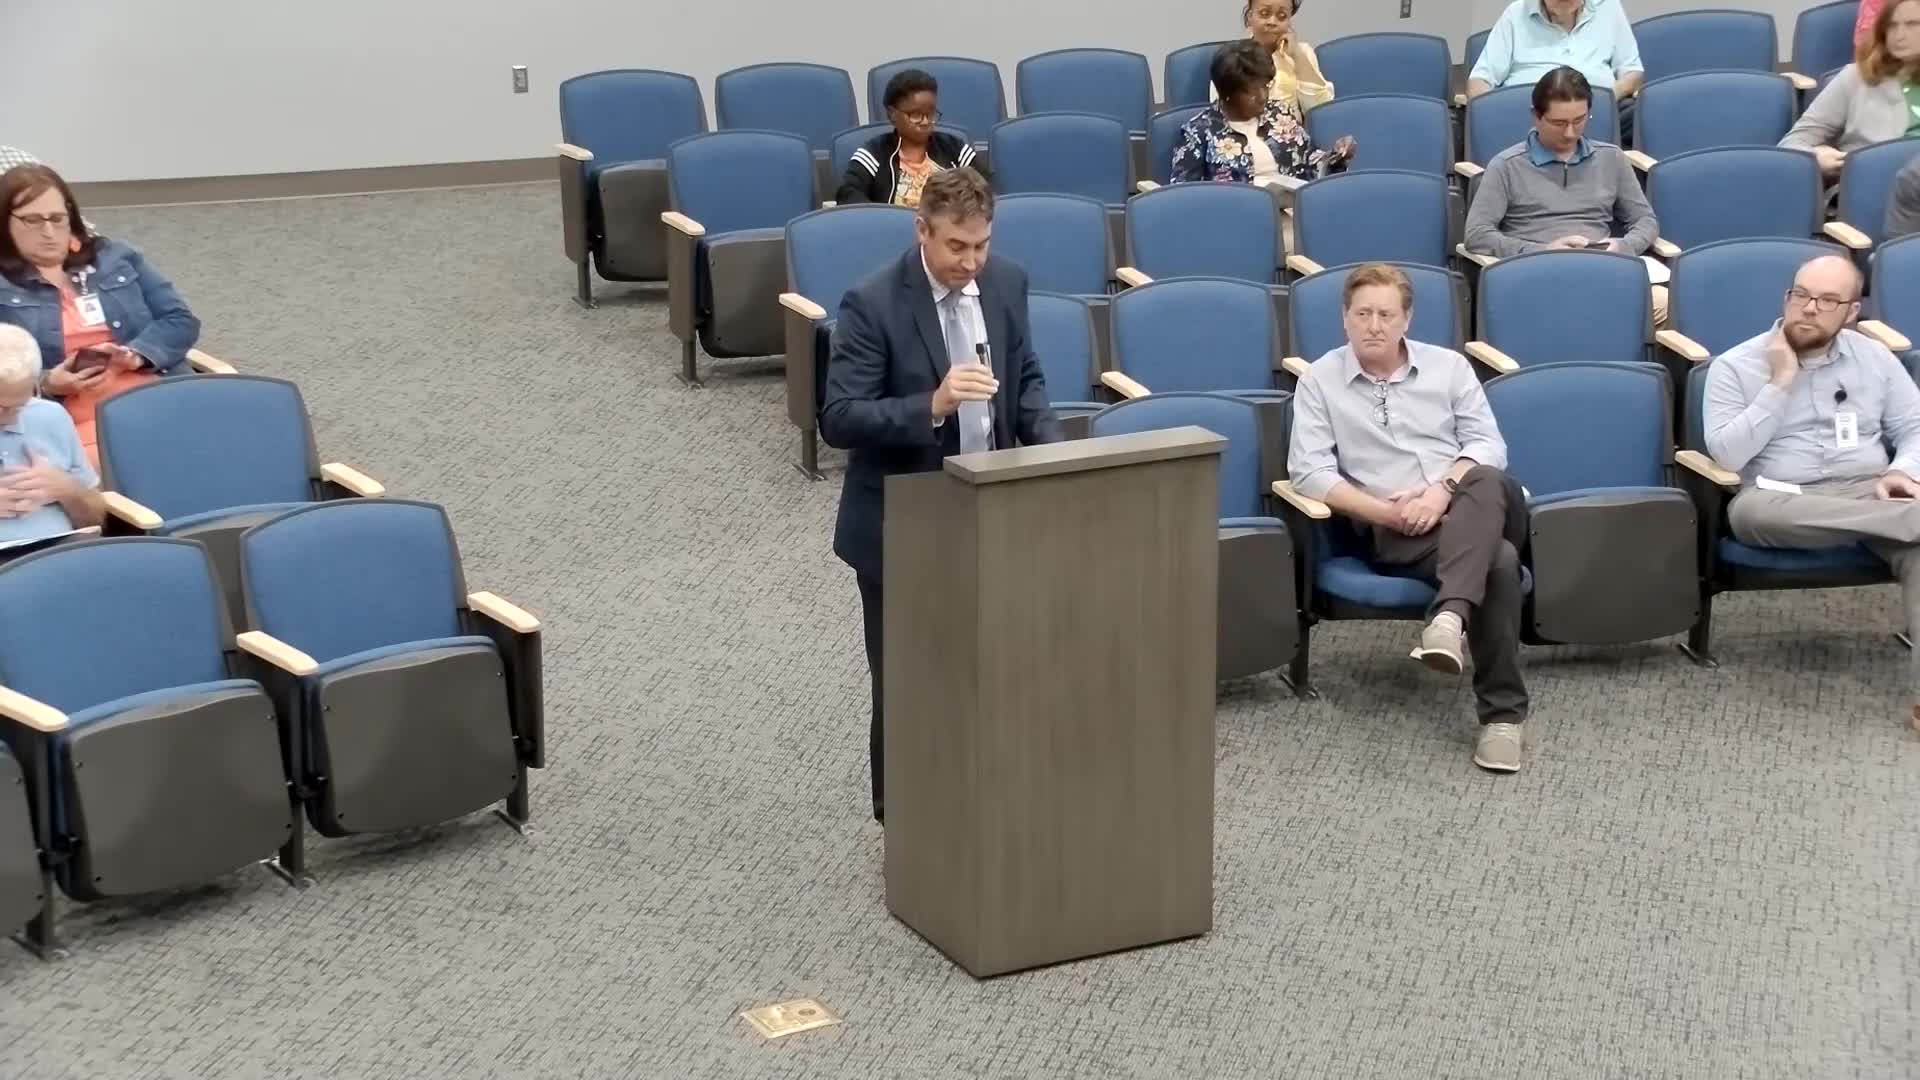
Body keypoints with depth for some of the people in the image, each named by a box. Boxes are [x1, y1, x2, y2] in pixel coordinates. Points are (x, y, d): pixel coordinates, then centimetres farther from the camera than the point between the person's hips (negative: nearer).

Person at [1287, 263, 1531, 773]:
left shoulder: (1449, 366, 13)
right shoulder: (1320, 382, 6)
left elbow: (1488, 444, 6)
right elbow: (1310, 472, -3)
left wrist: (1443, 491, -15)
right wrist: (1385, 511, -15)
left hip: (1478, 511, 3)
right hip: (1394, 532, -3)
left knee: (1485, 482, -38)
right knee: (1497, 559, -35)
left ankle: (1449, 616, -51)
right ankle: (1502, 712, -34)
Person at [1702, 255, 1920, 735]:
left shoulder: (1874, 357, 12)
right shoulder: (1736, 366, 3)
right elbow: (1727, 454, -9)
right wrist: (1780, 385, -10)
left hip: (1867, 494, 2)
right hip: (1781, 501, -2)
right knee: (1747, 510, -40)